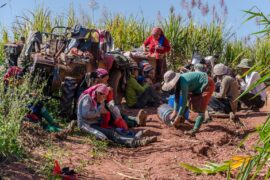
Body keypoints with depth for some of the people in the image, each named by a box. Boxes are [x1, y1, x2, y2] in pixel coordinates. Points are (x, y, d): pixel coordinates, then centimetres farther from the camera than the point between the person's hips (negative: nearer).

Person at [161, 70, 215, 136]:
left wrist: (178, 117, -26)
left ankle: (195, 129, -17)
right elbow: (176, 97, -1)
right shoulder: (177, 82, -7)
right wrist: (175, 112, -5)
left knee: (200, 108, -15)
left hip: (207, 85, -10)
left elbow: (184, 101, -31)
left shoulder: (183, 83, -34)